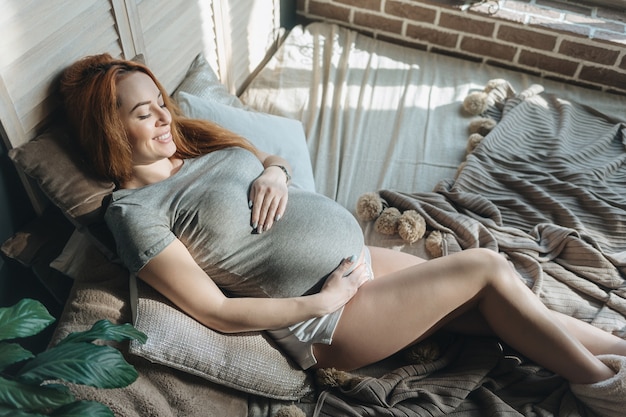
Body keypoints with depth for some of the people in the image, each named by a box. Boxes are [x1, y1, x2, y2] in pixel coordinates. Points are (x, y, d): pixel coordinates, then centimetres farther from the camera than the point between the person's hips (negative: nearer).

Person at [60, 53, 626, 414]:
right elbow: (217, 311, -16)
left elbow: (272, 159, 23)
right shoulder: (134, 212, -12)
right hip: (327, 321, -7)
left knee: (493, 306, 2)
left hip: (357, 256, 7)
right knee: (487, 268, -9)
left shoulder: (201, 144, 9)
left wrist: (275, 170, -2)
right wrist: (323, 301, -17)